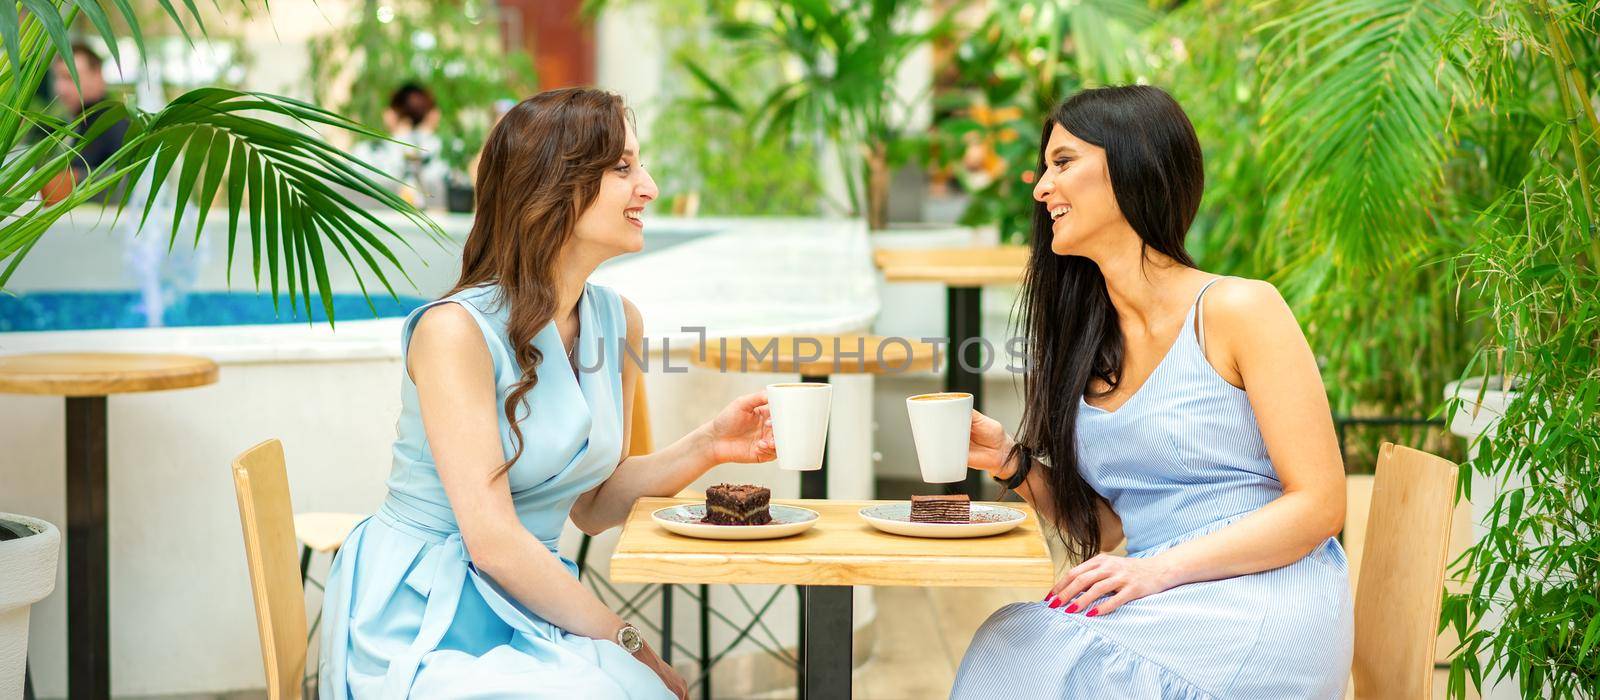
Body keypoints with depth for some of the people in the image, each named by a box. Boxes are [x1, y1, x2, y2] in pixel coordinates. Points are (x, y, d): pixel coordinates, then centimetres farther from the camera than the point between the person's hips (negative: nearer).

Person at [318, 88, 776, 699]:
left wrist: (705, 448, -1)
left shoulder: (618, 322, 7)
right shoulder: (455, 330, -16)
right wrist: (625, 641, -14)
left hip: (527, 606, 7)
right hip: (423, 621, -7)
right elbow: (492, 539, -19)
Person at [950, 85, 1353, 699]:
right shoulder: (1087, 339, 14)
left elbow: (1318, 504, -10)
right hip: (1169, 610, 6)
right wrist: (1014, 464, 0)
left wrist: (1160, 568, -18)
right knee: (1007, 641, -24)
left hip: (1265, 608, -5)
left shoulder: (1236, 310, -6)